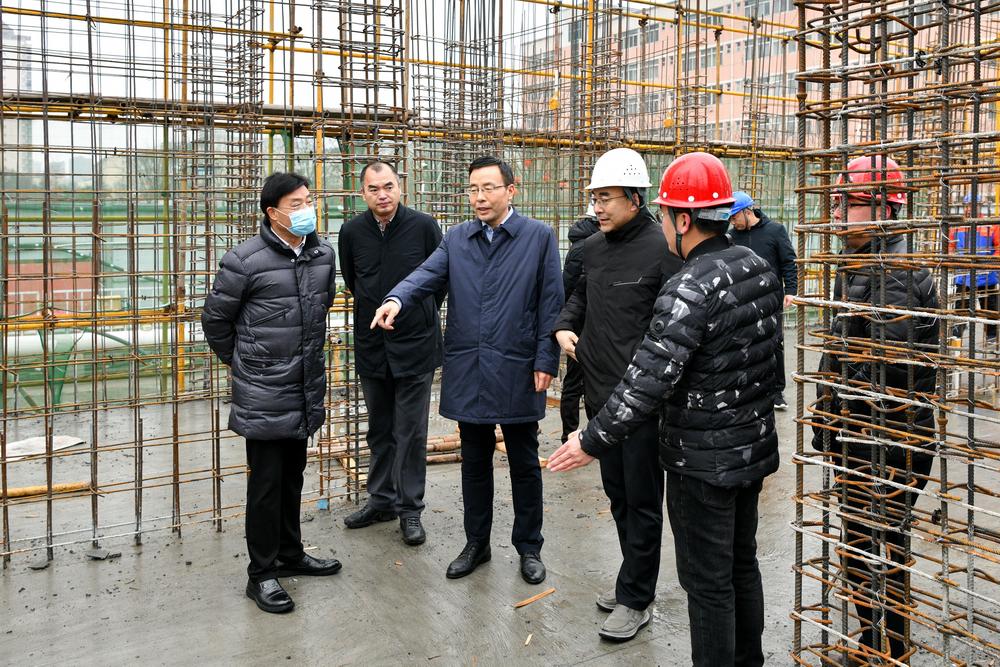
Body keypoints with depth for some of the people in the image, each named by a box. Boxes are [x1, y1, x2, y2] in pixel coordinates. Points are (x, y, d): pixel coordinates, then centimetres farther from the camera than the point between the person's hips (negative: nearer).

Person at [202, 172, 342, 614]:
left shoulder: (324, 255, 3)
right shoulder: (245, 261, -14)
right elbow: (215, 318, -3)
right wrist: (238, 362, 7)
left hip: (307, 390, 6)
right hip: (263, 396, -6)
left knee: (292, 477, 19)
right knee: (266, 483, 3)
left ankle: (290, 555, 35)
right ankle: (261, 574, 16)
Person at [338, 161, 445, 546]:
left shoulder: (423, 226, -9)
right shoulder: (352, 232, -2)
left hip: (415, 344, -3)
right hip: (371, 345, 3)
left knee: (411, 431, 2)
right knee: (379, 430, 15)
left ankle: (410, 508, 13)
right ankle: (381, 500, 28)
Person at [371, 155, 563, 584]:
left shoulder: (539, 237, -2)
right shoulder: (456, 239, 7)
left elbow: (551, 304, -5)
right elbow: (426, 275, -9)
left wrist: (546, 361, -10)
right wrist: (397, 299, -30)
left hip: (517, 371, -3)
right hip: (468, 371, 3)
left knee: (524, 463, 10)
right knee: (474, 462, 15)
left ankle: (529, 547, 26)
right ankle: (476, 543, 30)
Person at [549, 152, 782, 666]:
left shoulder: (689, 289, -24)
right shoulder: (759, 268, 3)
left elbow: (649, 380, -26)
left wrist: (593, 442, -18)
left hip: (703, 461, -9)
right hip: (755, 448, 9)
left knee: (708, 582, 5)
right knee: (742, 565, 23)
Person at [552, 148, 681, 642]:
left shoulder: (662, 249, -14)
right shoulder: (593, 248, 9)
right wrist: (565, 326, 7)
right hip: (600, 393, 8)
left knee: (642, 500, 5)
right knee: (616, 492, 19)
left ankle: (635, 598, 18)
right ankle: (634, 577, 36)